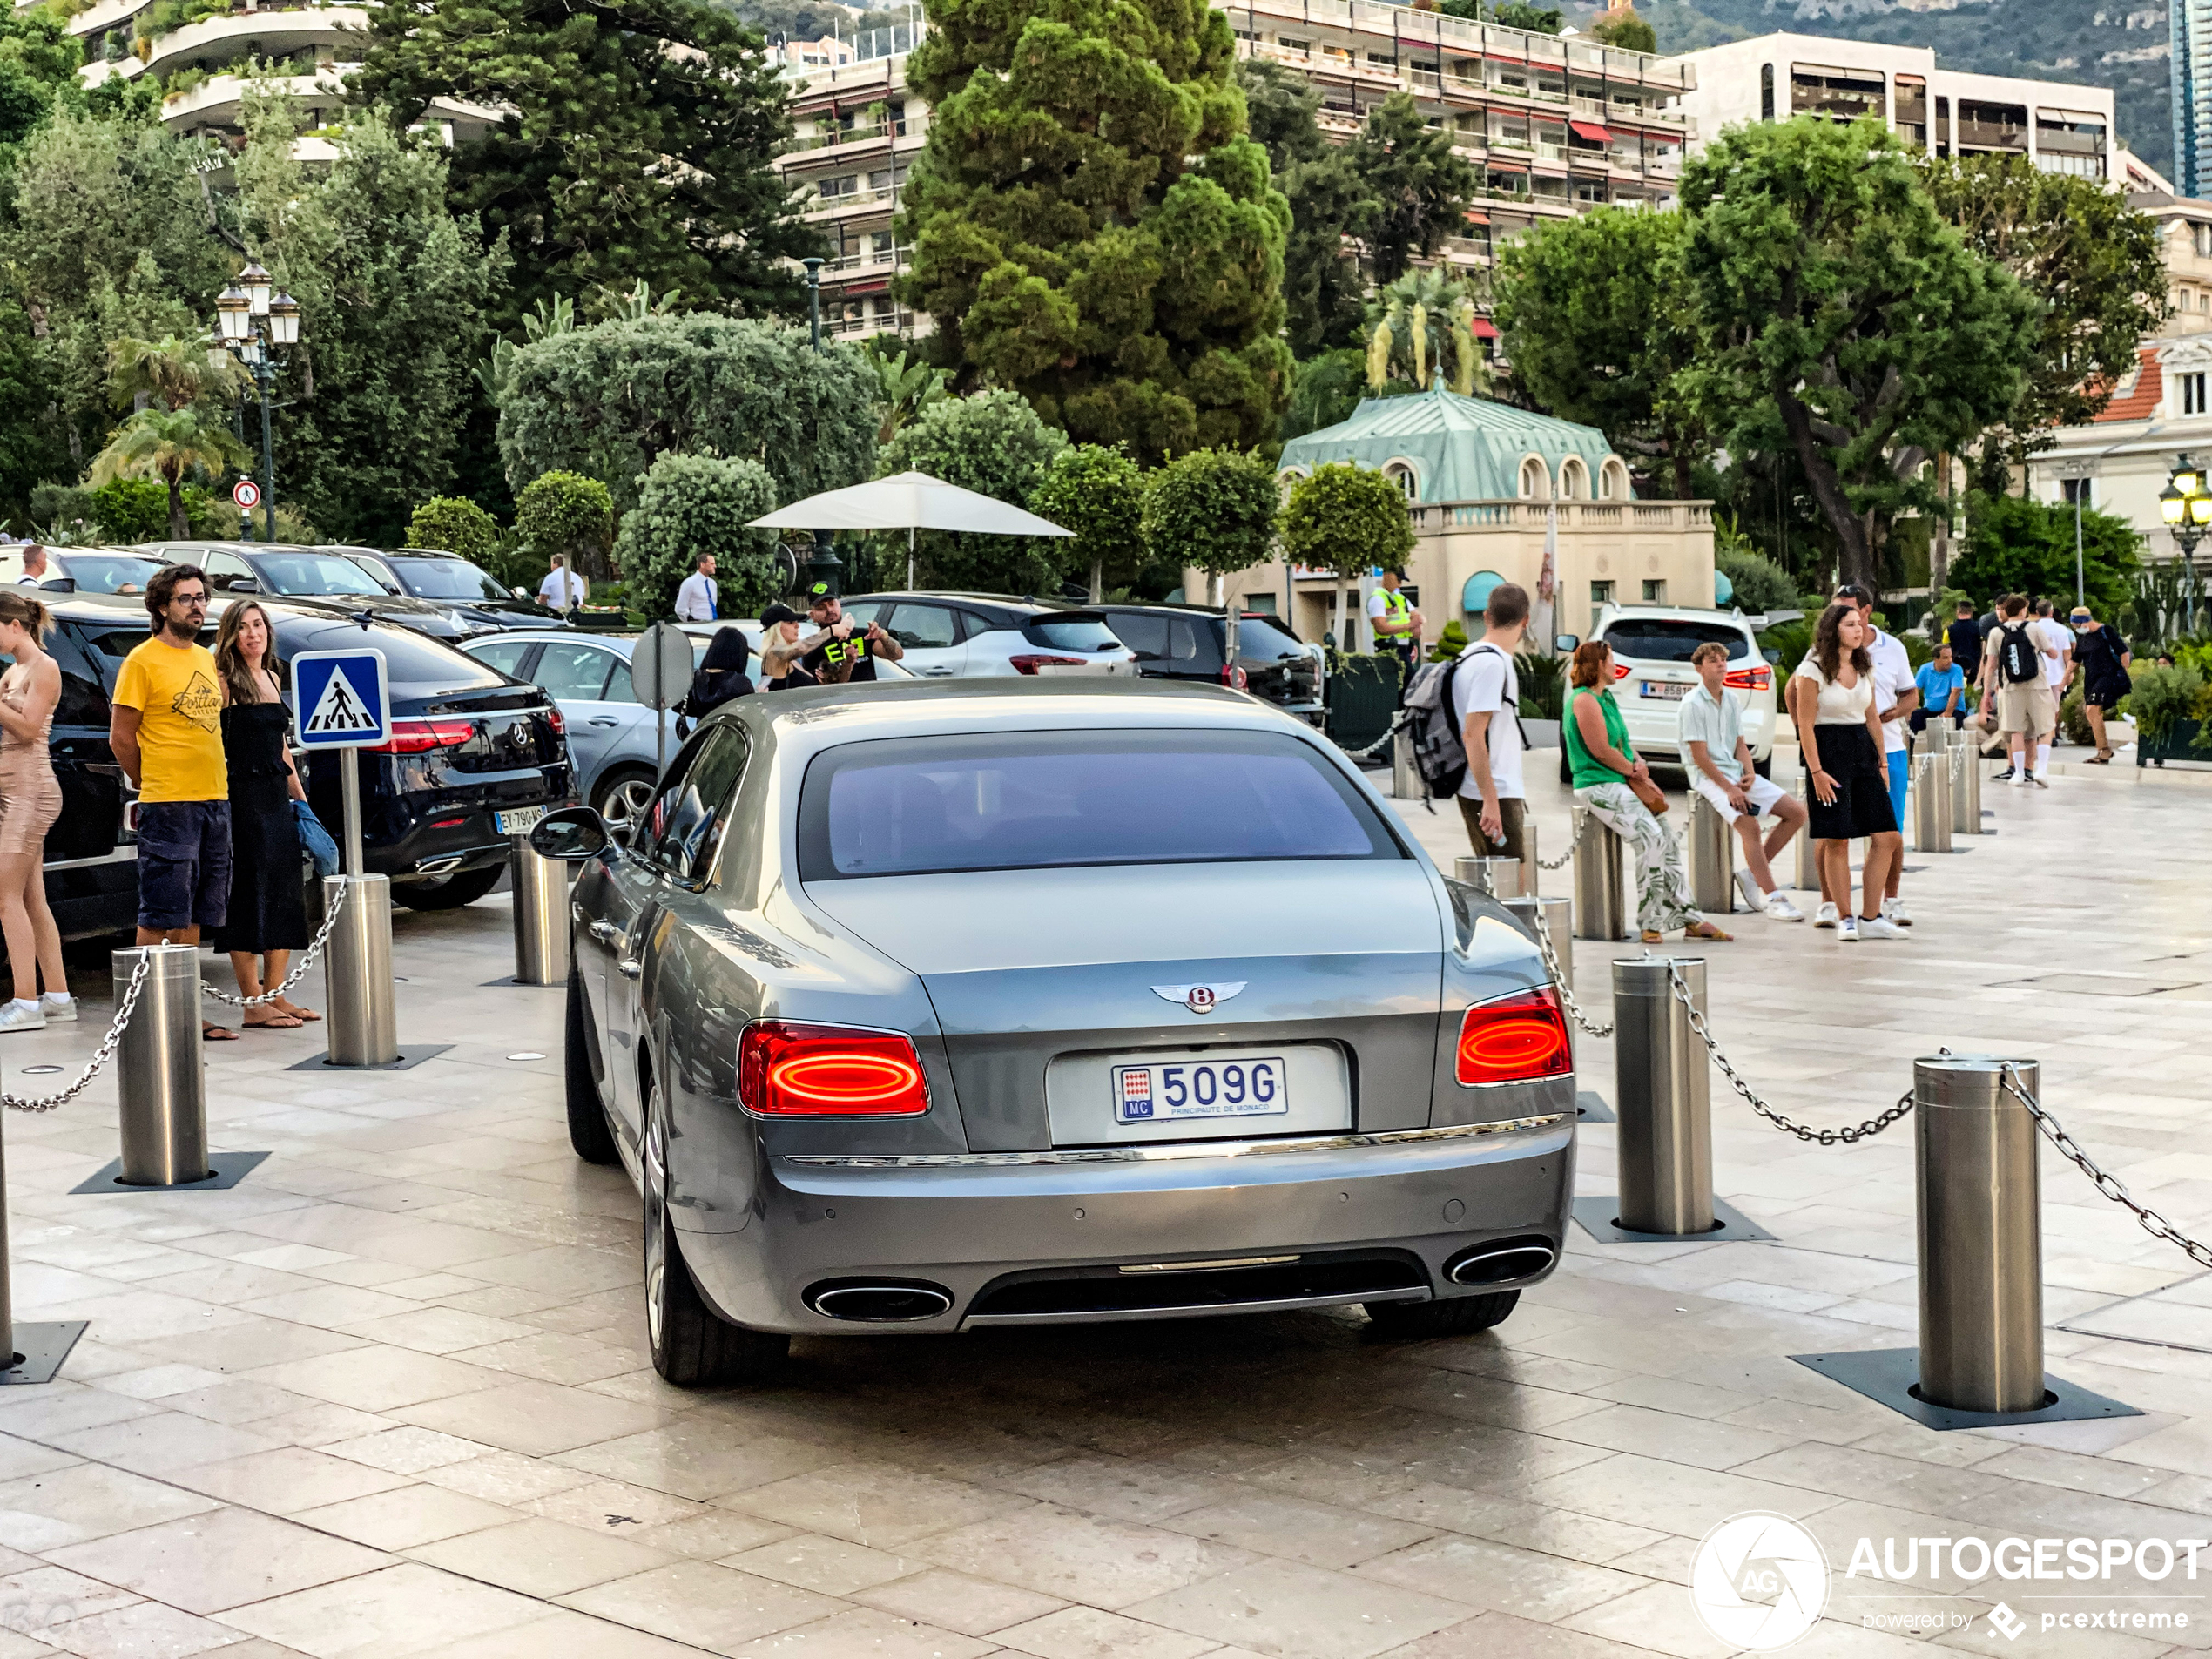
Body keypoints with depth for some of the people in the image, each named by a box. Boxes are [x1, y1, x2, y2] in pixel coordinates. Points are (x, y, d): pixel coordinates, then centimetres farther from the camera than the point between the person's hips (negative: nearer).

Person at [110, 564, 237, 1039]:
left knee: (193, 915, 11)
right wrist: (154, 788, 2)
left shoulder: (206, 659, 15)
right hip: (167, 806, -7)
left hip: (214, 801, 7)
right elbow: (121, 737, -5)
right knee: (160, 916, -5)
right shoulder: (143, 661, -6)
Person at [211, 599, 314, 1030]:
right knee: (250, 895, -5)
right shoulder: (223, 682, -8)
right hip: (243, 796, -8)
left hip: (277, 796, 8)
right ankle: (253, 1005, -2)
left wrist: (301, 798, 21)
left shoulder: (272, 679, 16)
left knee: (284, 895, 9)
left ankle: (275, 995, 16)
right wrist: (223, 794, -21)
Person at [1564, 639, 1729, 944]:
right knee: (1651, 838, -25)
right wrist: (1635, 770, -5)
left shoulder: (1605, 697, 19)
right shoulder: (1585, 700, -13)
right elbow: (1600, 750, -17)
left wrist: (1641, 769, 4)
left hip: (1622, 783, 10)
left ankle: (1689, 919, 10)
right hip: (1597, 785, -10)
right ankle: (1650, 924, -19)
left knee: (1669, 844, 4)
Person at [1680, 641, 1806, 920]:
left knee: (1797, 811, -2)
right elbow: (1700, 756, -14)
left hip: (1736, 772, 8)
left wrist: (1749, 773, -4)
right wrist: (1729, 788, -20)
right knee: (1749, 824, -28)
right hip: (1708, 775, -8)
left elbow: (1740, 745, 16)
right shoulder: (1693, 704, -10)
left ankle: (1754, 874, 4)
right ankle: (1773, 898, -23)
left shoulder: (1730, 699, 12)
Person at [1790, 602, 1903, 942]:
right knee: (1836, 841, -5)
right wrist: (1816, 771, -16)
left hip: (1863, 749, 6)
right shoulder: (1813, 669, -7)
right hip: (1828, 750, -6)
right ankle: (1845, 919, 6)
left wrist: (1882, 762, 13)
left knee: (1886, 837, 0)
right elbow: (1806, 724, -10)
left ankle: (1870, 918, 7)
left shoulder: (1865, 667, 12)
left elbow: (1873, 718, 17)